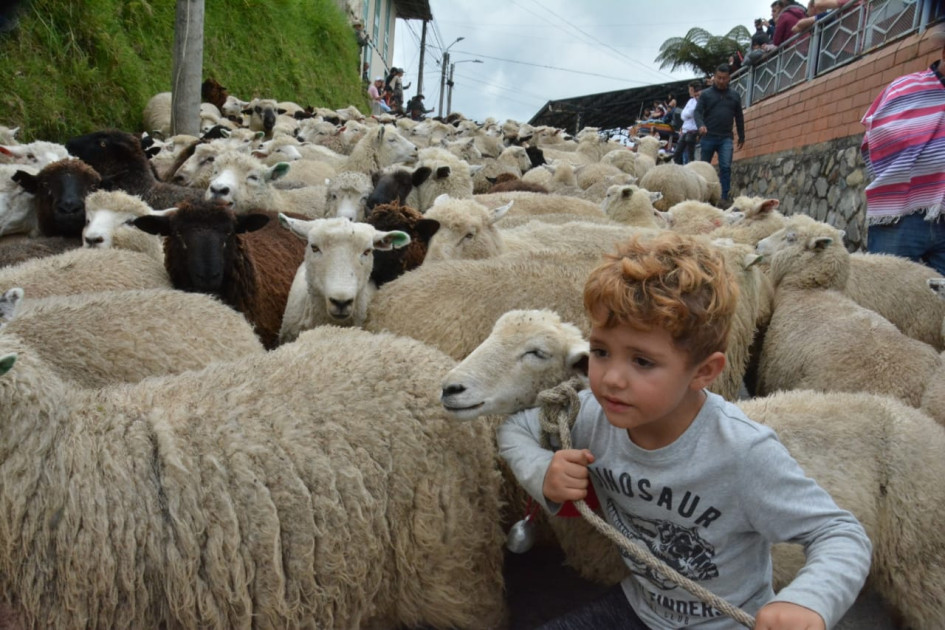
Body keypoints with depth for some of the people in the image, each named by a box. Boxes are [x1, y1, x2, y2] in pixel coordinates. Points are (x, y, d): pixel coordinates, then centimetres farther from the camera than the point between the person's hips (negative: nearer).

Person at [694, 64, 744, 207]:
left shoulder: (735, 97, 14)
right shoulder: (706, 94, 5)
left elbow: (739, 118, 19)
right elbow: (697, 112, -4)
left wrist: (741, 136, 19)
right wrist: (701, 125, -24)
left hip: (726, 138, 1)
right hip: (708, 137, -1)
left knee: (726, 167, -12)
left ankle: (724, 198, -12)